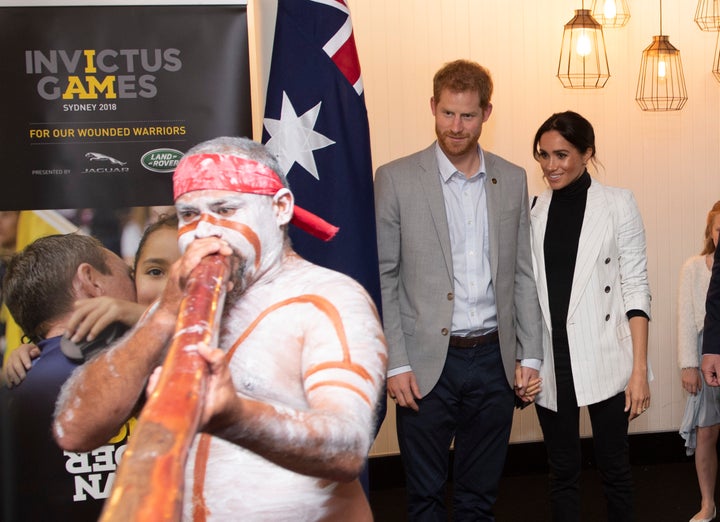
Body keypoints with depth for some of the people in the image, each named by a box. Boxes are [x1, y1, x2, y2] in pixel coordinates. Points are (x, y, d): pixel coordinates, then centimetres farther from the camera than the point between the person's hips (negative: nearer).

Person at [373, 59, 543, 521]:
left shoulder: (513, 180, 7)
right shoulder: (396, 179, -4)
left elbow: (522, 274, 10)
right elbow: (381, 278, -4)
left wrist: (529, 356, 4)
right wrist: (395, 363, -9)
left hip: (494, 360, 3)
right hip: (427, 363, -3)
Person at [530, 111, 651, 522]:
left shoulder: (618, 204, -3)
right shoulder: (533, 210, 6)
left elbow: (635, 287, -5)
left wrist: (640, 369, -10)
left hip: (604, 359, -2)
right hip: (550, 362, 3)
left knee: (614, 466, 5)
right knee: (563, 470, 10)